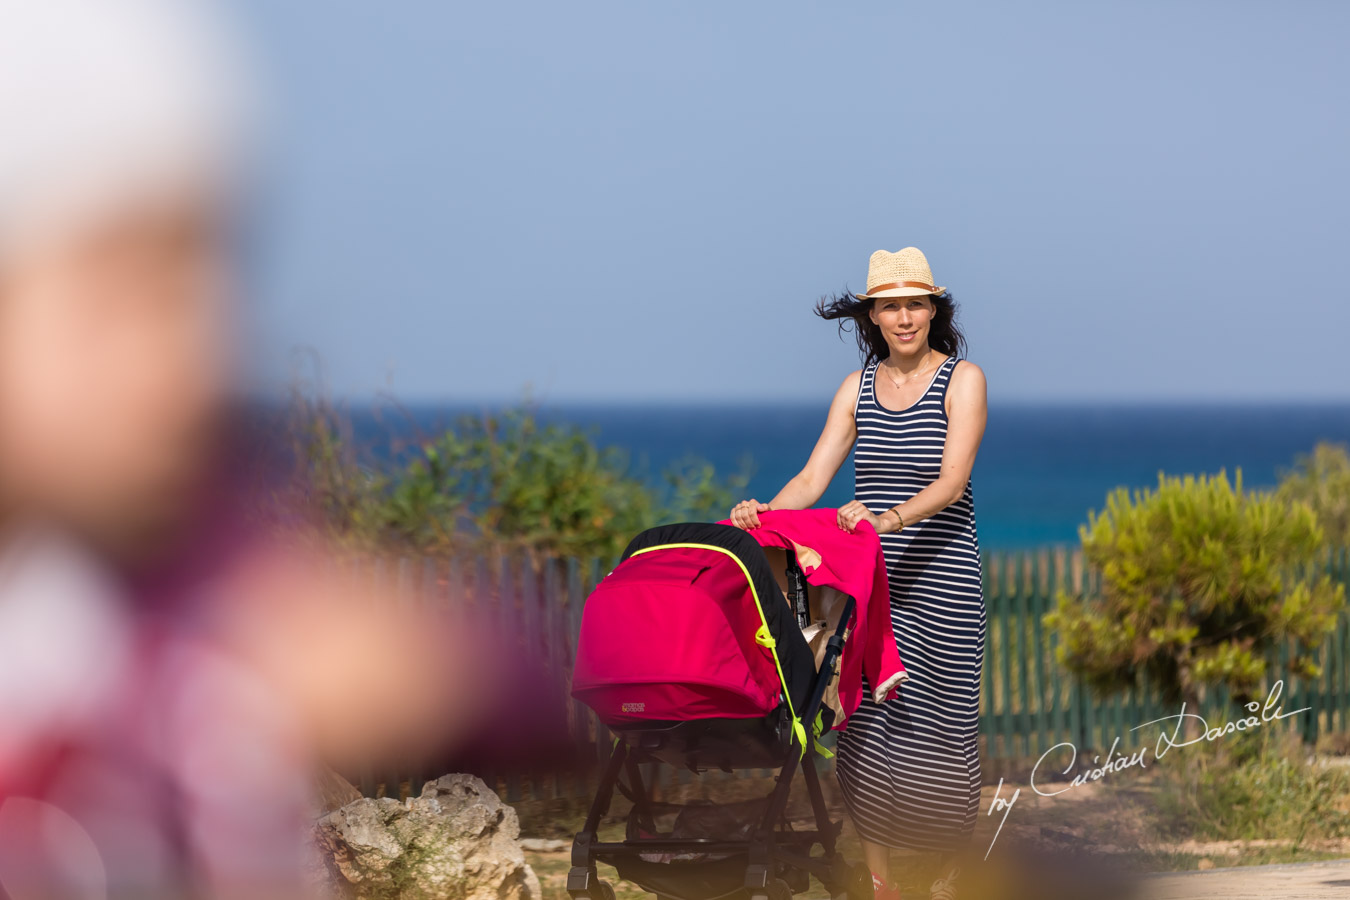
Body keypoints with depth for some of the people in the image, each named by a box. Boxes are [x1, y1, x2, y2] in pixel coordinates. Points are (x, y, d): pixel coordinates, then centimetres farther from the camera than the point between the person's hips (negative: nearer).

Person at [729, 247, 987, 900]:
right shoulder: (858, 387, 9)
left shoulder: (963, 379, -2)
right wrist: (763, 513, -16)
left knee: (940, 722, -2)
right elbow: (813, 477, 3)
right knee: (866, 719, -3)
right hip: (867, 579, 3)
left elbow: (951, 482, -14)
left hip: (941, 579, -3)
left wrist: (888, 519, -30)